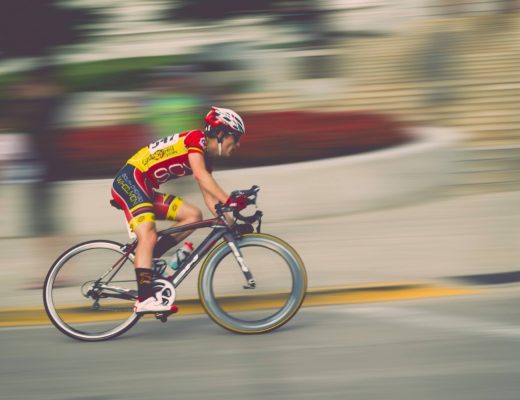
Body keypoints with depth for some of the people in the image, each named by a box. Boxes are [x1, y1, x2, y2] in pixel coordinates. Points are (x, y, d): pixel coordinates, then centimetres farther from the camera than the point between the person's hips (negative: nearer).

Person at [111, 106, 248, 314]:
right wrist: (229, 201, -35)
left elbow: (209, 195, 14)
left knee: (193, 215, 1)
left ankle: (146, 260, 0)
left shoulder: (206, 157, 15)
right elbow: (200, 175, -29)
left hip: (146, 189, 10)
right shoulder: (196, 138, -13)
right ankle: (145, 300, -28)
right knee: (148, 236, -23)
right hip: (129, 180, -10)